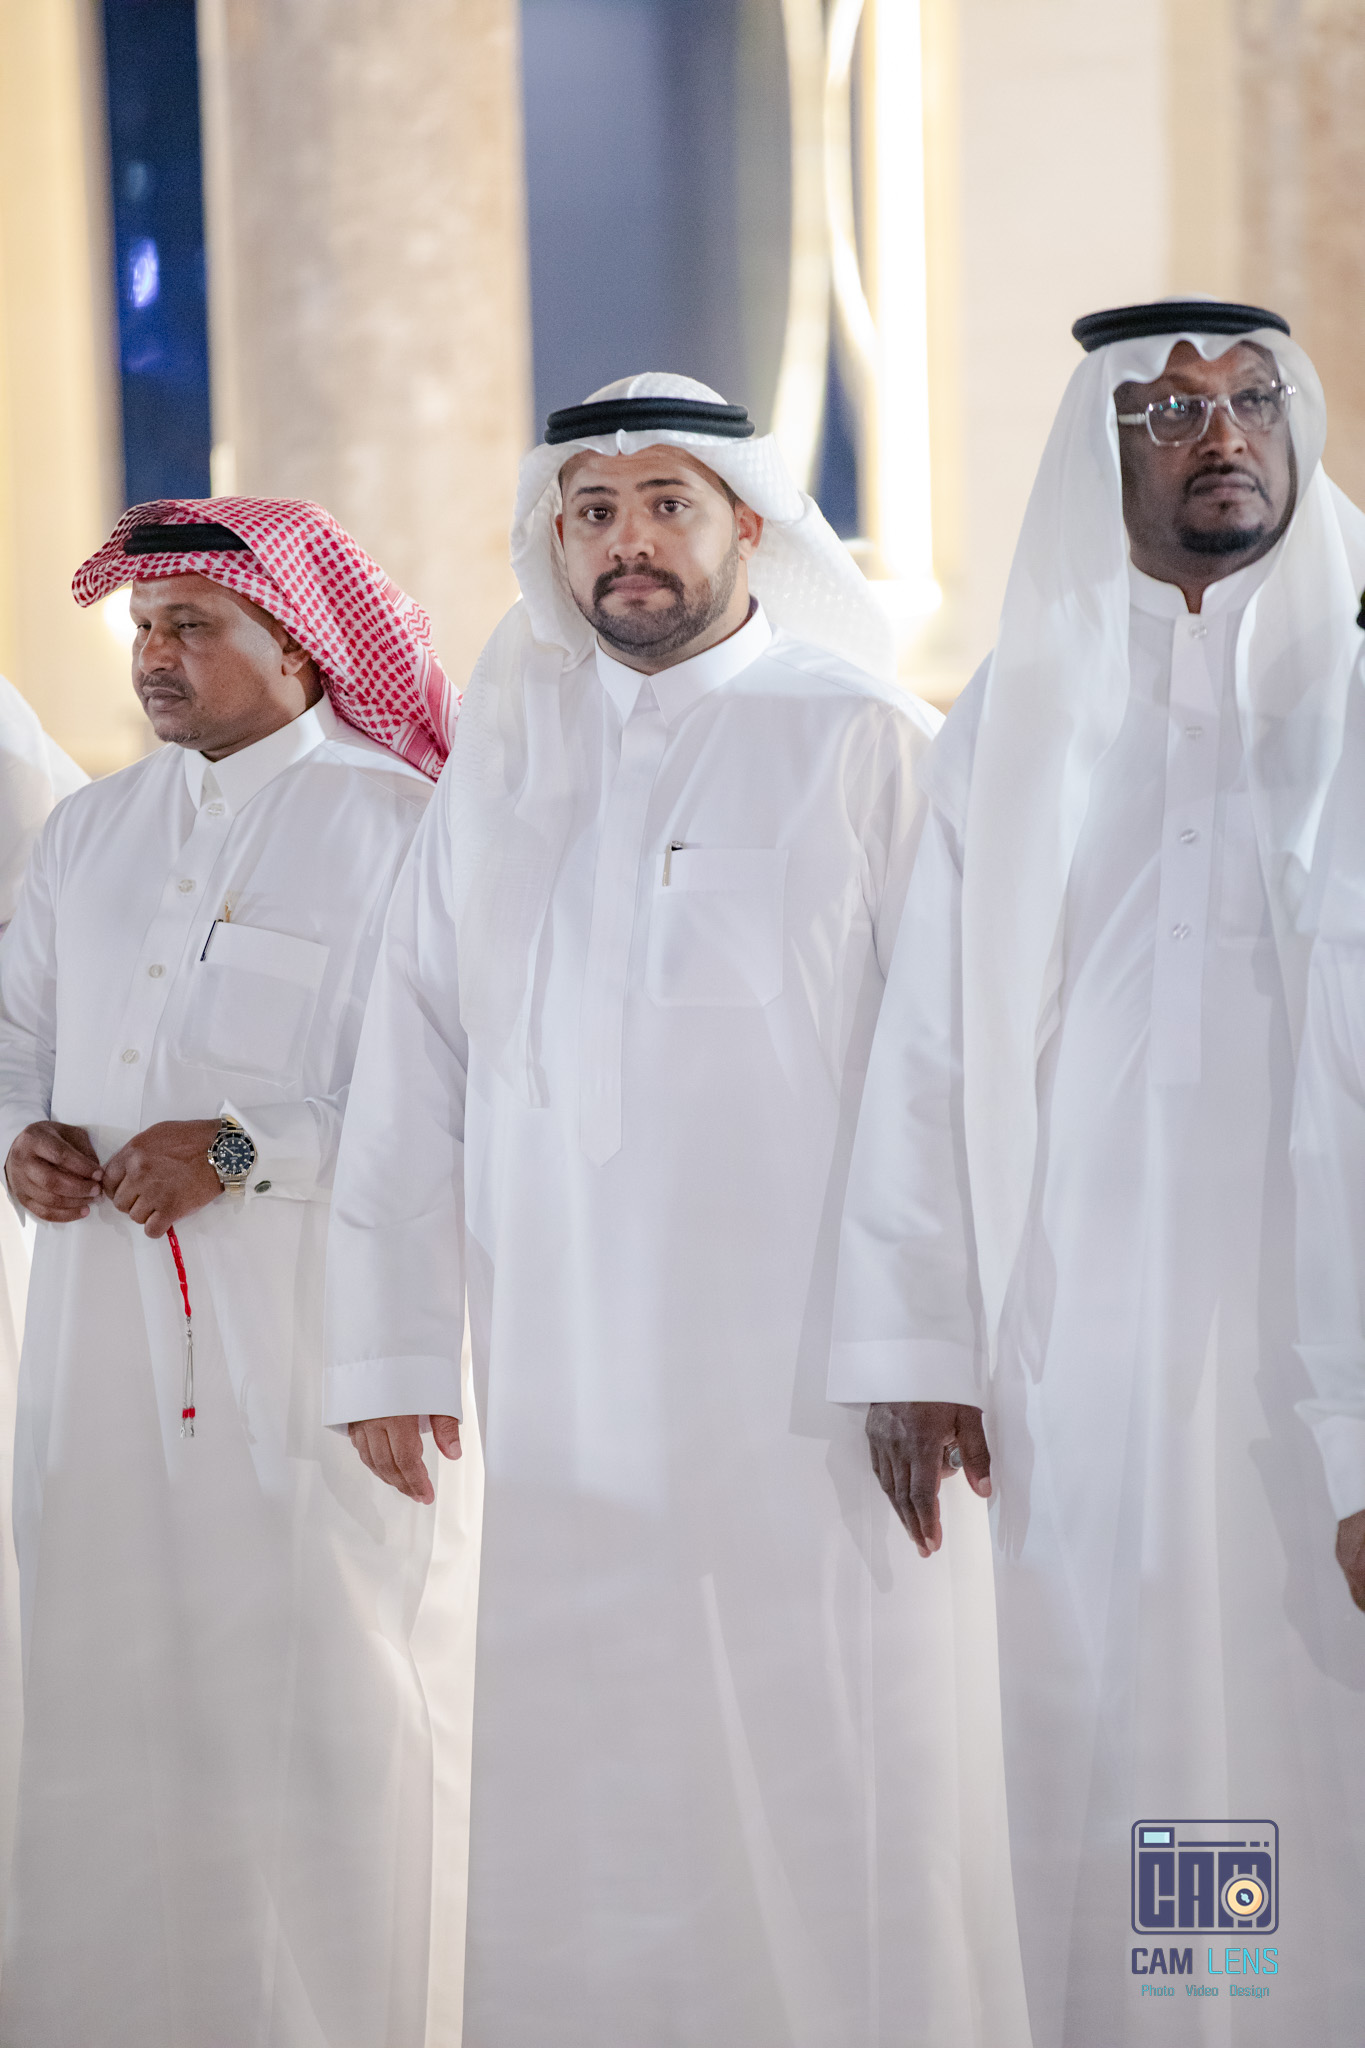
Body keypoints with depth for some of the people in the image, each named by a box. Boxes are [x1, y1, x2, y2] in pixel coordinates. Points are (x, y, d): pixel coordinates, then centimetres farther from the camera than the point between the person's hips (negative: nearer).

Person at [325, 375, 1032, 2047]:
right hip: (565, 1389, 4)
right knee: (589, 1807, 6)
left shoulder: (858, 746, 1)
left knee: (831, 1798, -1)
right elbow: (415, 1057, 10)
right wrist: (393, 1339, 4)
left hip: (810, 1378, -3)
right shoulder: (505, 762, 12)